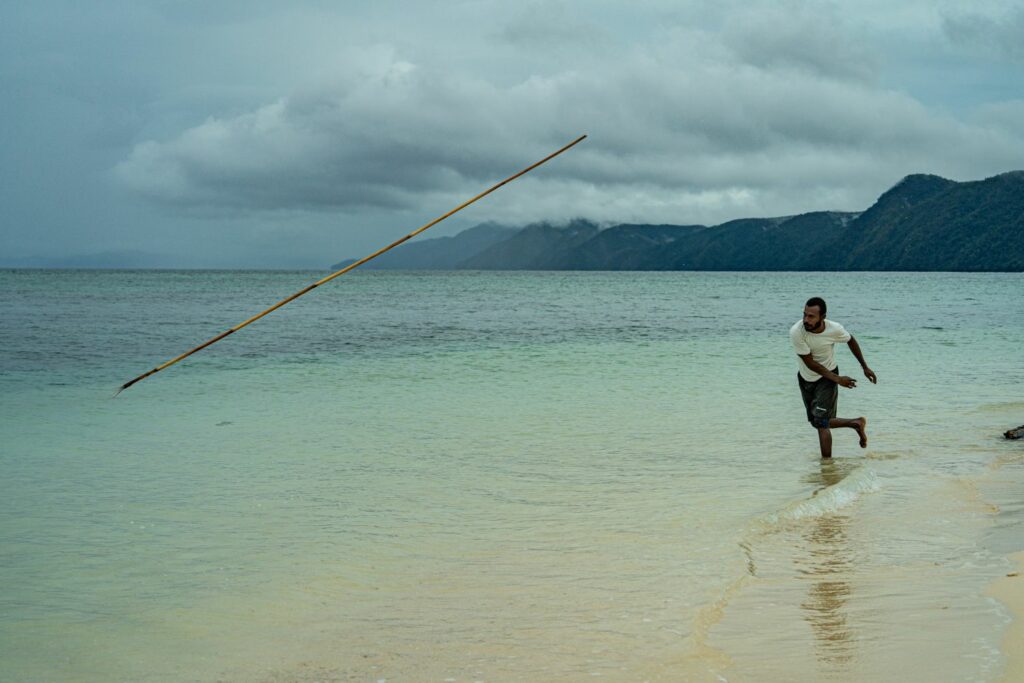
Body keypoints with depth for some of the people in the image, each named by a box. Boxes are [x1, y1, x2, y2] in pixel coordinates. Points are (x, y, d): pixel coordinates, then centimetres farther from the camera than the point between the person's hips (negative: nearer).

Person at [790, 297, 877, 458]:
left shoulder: (834, 329, -24)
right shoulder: (796, 332, -29)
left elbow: (851, 341, 1)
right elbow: (810, 363, -22)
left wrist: (865, 367, 7)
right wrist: (837, 379, -22)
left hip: (827, 378, -2)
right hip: (805, 378, 2)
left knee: (821, 423, -12)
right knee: (817, 422, 13)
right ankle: (857, 424, 33)